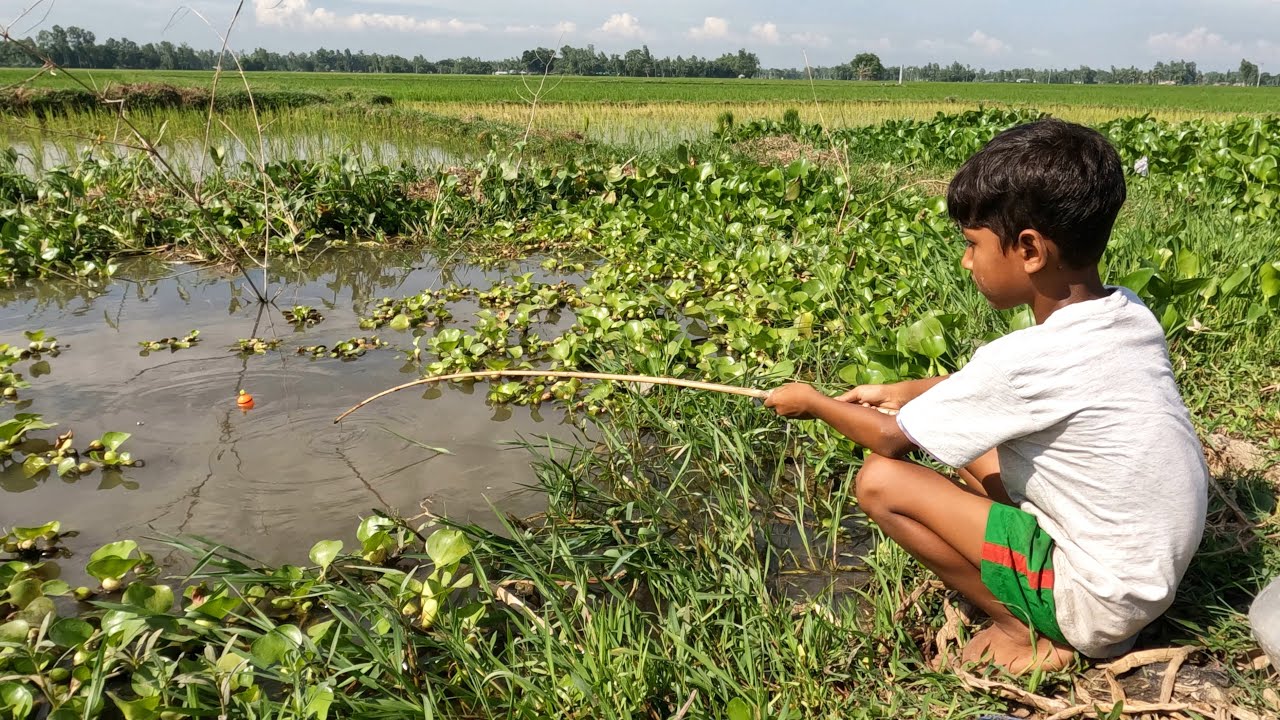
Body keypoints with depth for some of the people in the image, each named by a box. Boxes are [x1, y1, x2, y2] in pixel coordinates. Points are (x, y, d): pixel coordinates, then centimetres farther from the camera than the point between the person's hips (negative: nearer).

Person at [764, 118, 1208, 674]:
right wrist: (904, 391, 15)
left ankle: (1024, 632, 1)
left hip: (1105, 602, -8)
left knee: (881, 480, -12)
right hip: (1158, 568, 8)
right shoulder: (1130, 315, -4)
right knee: (964, 433, 16)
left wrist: (812, 402, 5)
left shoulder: (1026, 358, -27)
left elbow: (892, 438, -11)